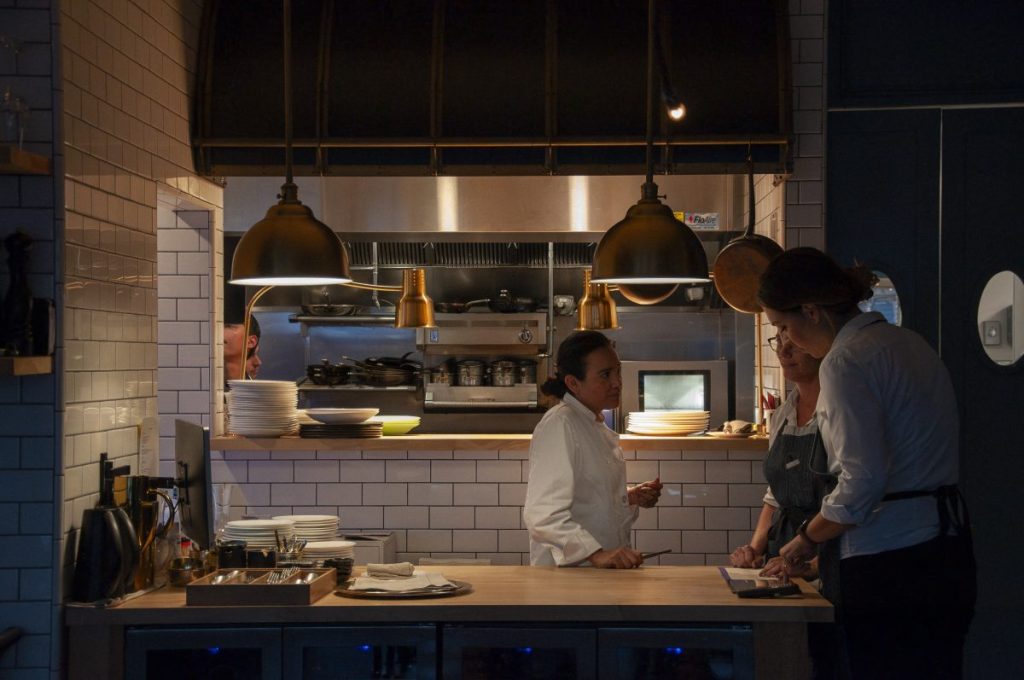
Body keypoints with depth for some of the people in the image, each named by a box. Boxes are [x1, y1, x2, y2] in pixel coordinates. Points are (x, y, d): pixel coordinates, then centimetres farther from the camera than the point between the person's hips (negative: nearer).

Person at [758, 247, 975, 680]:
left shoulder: (845, 361, -13)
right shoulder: (908, 343, 13)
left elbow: (861, 483, -19)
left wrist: (808, 539, -4)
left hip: (889, 561, -9)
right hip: (948, 552, 9)